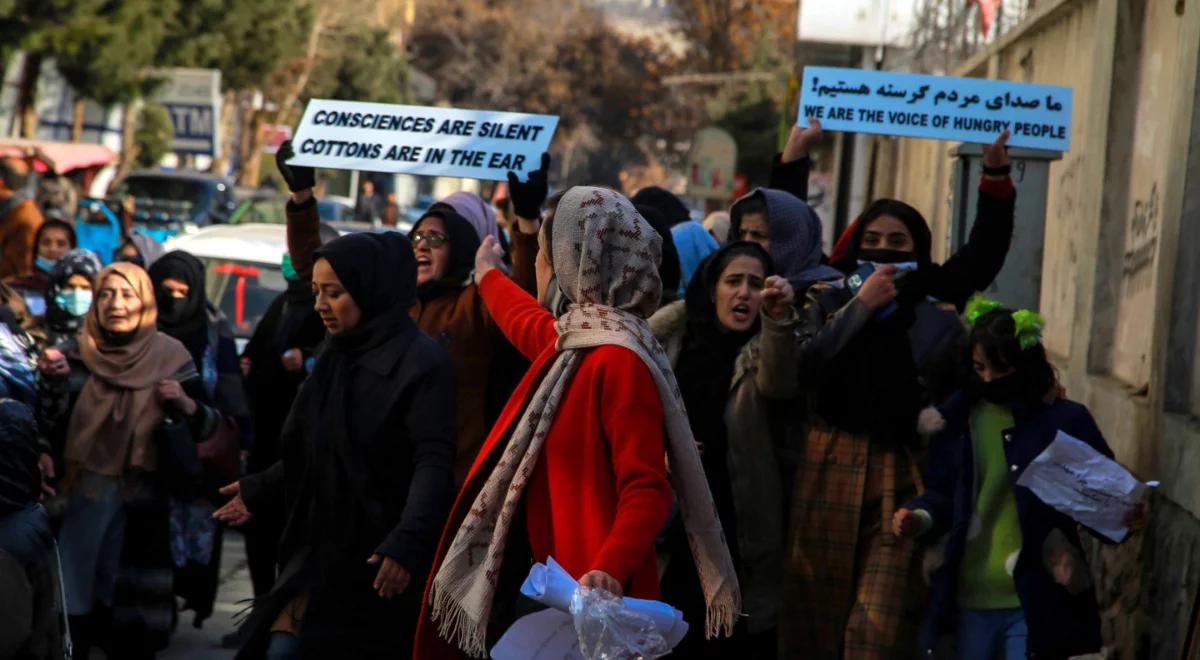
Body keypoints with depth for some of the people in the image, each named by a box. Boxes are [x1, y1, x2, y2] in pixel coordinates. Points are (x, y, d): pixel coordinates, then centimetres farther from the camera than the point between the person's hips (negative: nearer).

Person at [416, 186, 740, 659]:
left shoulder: (619, 360, -18)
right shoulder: (574, 341, 10)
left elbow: (646, 490, -25)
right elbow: (526, 322, 36)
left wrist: (608, 571, -40)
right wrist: (488, 275, 56)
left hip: (591, 595, -9)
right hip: (555, 582, 9)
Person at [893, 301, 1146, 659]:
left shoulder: (1066, 420, -3)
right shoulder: (958, 420, 6)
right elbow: (941, 494, 12)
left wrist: (1125, 516, -21)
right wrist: (920, 517, -9)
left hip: (1038, 602, -3)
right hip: (970, 600, 3)